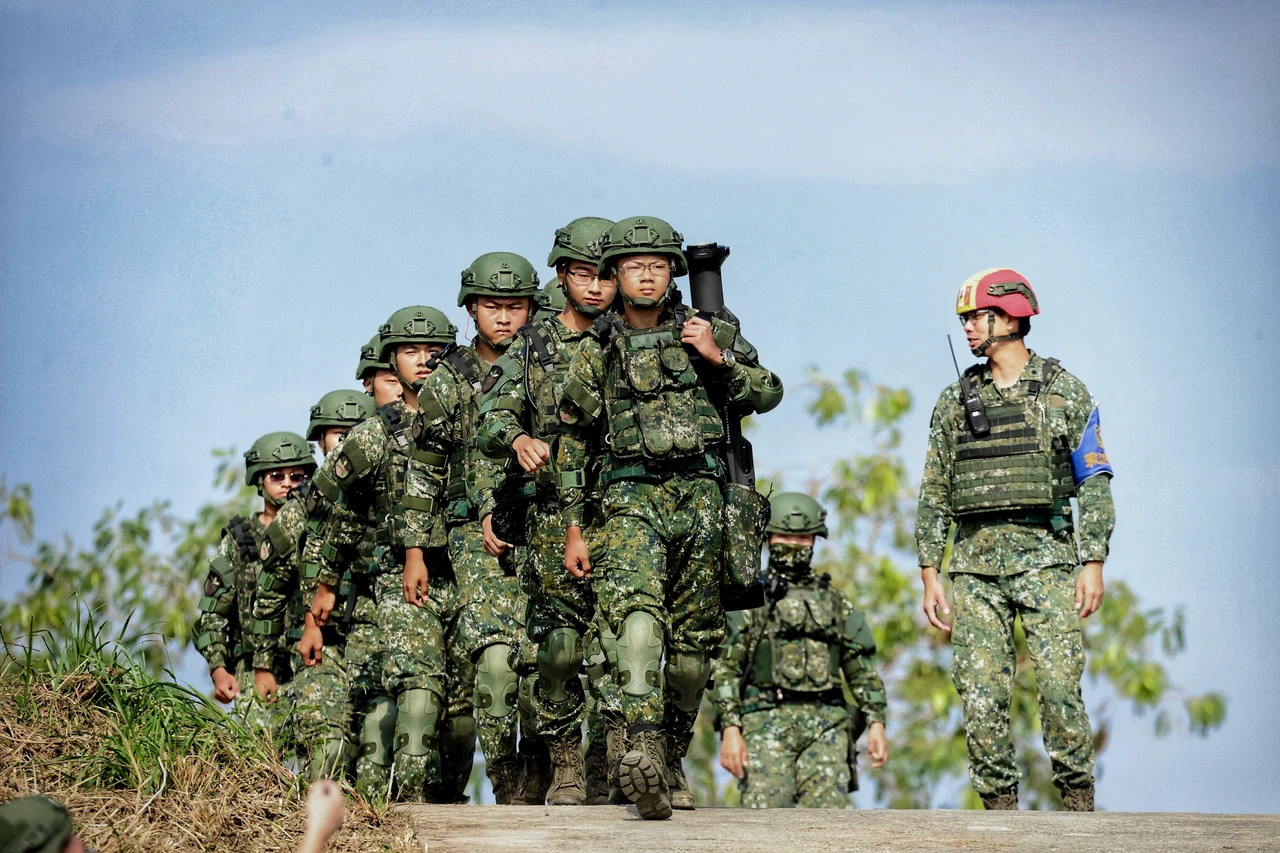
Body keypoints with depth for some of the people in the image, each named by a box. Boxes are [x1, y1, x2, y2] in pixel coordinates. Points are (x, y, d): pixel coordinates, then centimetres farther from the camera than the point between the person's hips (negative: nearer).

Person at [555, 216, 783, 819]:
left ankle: (671, 758, 19)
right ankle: (642, 748, -39)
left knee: (694, 637, 5)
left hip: (700, 496, 2)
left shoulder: (706, 333, 11)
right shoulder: (597, 351, 9)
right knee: (638, 614, -25)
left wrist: (719, 358, -7)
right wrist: (573, 529, 7)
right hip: (631, 496, -2)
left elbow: (768, 394, 9)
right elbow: (572, 444, 12)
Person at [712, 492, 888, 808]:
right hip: (767, 723, -2)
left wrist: (876, 724, 5)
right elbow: (725, 670, 2)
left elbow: (861, 669, 18)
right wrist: (730, 729, -11)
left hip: (825, 723, 2)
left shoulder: (833, 601, 21)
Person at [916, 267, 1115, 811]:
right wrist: (930, 574, 6)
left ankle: (1079, 803, -1)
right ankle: (1000, 810, 4)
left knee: (1059, 685, -12)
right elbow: (933, 494, 14)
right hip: (976, 562, 3)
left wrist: (1093, 563, -7)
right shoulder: (955, 401, 13)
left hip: (1045, 556, -3)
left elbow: (1095, 482, 2)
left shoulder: (1064, 392, 5)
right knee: (981, 694, -3)